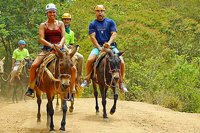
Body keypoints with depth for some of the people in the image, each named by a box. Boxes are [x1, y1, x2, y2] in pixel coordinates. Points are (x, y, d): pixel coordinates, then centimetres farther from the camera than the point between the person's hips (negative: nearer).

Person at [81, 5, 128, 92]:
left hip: (111, 46, 0)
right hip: (98, 46, 0)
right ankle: (87, 80, -6)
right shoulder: (92, 24, 8)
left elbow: (114, 34, -2)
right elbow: (92, 37, -3)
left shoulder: (110, 22, 9)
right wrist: (99, 47, -18)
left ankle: (121, 83, 0)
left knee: (121, 62, -20)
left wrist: (109, 43, -21)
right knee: (89, 60, -27)